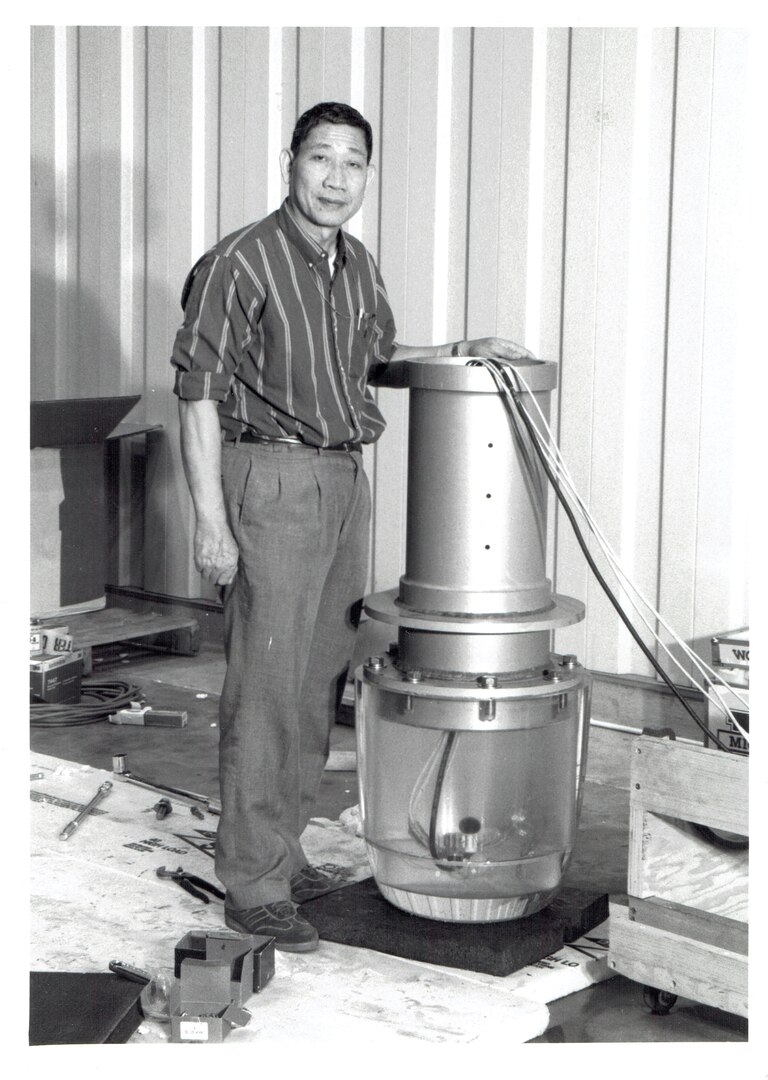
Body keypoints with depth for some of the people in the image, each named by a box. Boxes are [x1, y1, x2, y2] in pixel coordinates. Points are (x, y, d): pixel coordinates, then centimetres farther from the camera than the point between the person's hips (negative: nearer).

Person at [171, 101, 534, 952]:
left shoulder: (357, 266, 10)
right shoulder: (239, 264, -13)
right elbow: (199, 395, -13)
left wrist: (460, 352, 11)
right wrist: (209, 519, -17)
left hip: (344, 482, 8)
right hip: (270, 481, -8)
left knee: (320, 682, 12)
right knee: (266, 686, -6)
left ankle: (281, 850, 25)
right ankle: (252, 883, 3)